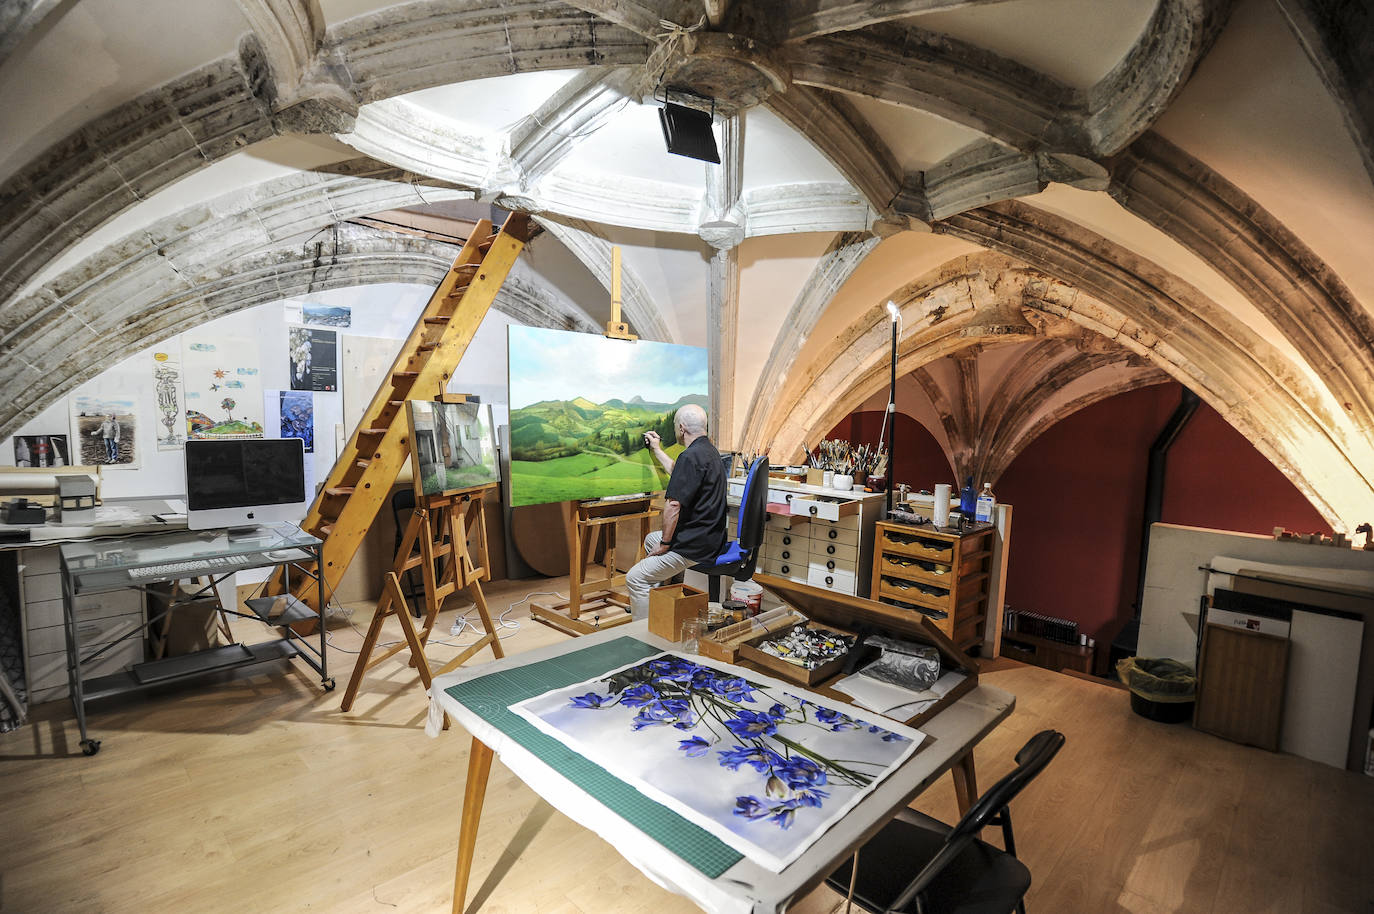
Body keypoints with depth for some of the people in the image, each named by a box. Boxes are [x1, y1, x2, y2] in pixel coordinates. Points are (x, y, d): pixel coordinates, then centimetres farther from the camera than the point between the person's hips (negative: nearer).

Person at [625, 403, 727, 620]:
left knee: (635, 579, -9)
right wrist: (657, 450, 39)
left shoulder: (690, 456, -23)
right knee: (650, 539, 31)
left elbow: (673, 505, -25)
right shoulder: (709, 450, 10)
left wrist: (664, 543, -14)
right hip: (711, 537, 11)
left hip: (695, 546, -11)